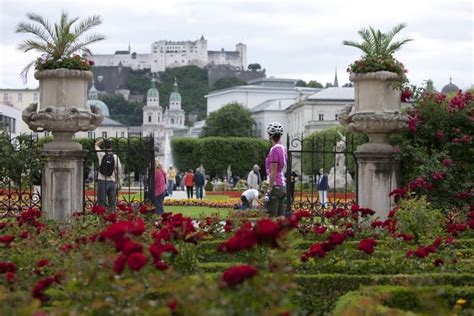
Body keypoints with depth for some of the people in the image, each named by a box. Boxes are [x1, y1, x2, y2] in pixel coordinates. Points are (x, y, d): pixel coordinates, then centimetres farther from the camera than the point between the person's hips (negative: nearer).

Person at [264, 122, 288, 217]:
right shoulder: (283, 149, 12)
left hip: (275, 185, -9)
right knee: (281, 216, 8)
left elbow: (273, 172, -16)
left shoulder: (274, 149, -13)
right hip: (283, 186, 9)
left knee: (272, 216, -8)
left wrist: (269, 190, -15)